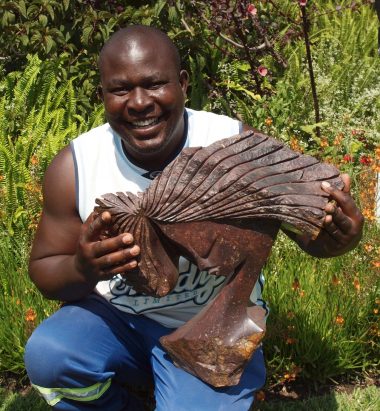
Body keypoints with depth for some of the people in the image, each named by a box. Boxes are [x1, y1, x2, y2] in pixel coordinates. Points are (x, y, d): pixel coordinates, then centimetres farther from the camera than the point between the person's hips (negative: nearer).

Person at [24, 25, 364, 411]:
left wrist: (340, 234, -38)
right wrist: (82, 269, -27)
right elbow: (44, 269, -3)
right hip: (118, 317, 2)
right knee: (46, 357, -25)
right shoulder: (75, 165, -13)